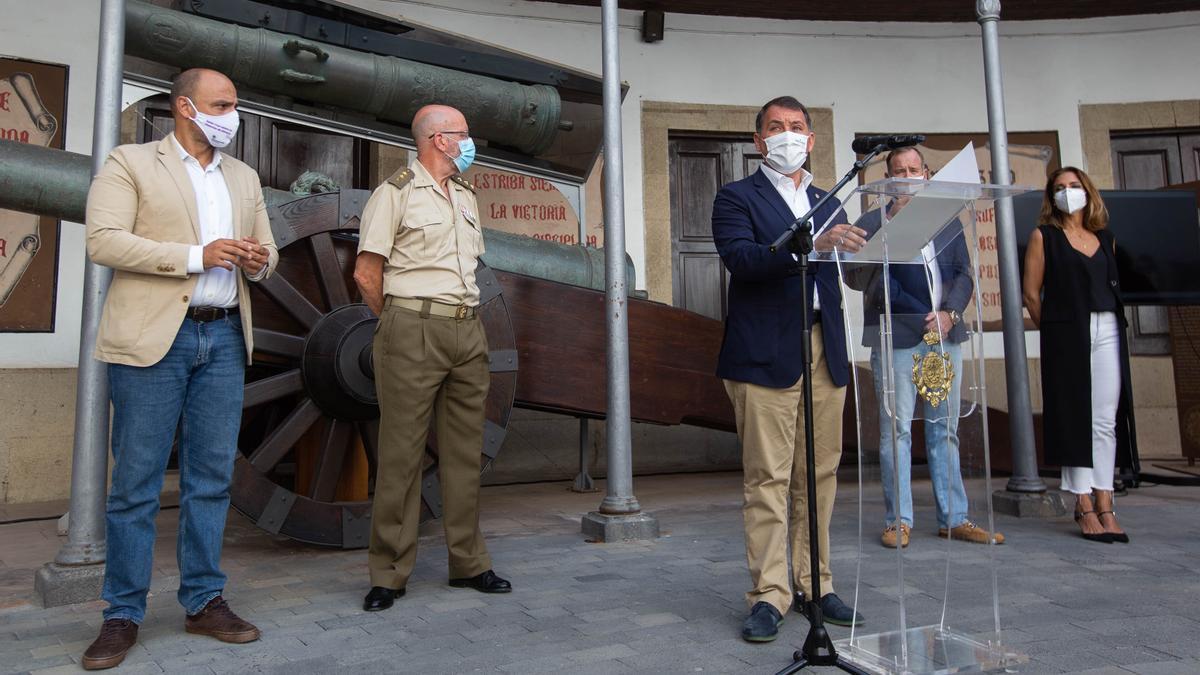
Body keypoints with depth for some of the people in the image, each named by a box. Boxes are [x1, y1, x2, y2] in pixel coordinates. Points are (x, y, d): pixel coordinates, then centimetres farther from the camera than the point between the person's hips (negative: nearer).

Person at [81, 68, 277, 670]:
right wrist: (197, 255, -16)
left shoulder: (245, 178, 18)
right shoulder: (129, 163, 2)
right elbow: (103, 241, -9)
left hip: (224, 337, 5)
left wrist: (258, 260, -3)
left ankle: (204, 601, 18)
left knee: (211, 478, 7)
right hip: (152, 337, -4)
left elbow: (266, 249, 21)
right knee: (136, 482, 1)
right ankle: (123, 613, 13)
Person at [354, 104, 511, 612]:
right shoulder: (395, 193, -3)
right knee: (402, 453, -2)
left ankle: (468, 563, 18)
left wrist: (464, 315, 15)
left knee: (465, 451, 9)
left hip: (468, 330, 7)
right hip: (414, 332, -6)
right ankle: (389, 574, 8)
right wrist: (399, 324, 2)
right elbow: (367, 273, -5)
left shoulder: (467, 195, 18)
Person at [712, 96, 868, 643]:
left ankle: (813, 584, 20)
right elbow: (740, 258, -14)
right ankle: (769, 595, 4)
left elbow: (834, 276, 20)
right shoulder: (736, 198, 4)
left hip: (824, 352, 6)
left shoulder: (828, 204, 22)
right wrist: (810, 246, -26)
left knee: (819, 476, 8)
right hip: (767, 353, -5)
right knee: (767, 478, -4)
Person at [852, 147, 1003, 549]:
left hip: (944, 335, 5)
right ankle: (898, 520, 6)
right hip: (896, 339, -4)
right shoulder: (873, 222, 2)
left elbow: (964, 273, 11)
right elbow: (856, 276, -10)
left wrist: (950, 312, -5)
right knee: (896, 429, -3)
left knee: (945, 429, 9)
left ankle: (953, 518, 16)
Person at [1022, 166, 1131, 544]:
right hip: (1066, 334, -4)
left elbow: (1114, 287, 19)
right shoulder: (1044, 236, 5)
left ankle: (1104, 505, 7)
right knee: (1074, 416, -3)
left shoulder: (1105, 239, 18)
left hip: (1108, 332, 4)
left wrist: (1114, 324, 8)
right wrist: (1053, 330, -2)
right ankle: (1084, 506, 2)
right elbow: (1031, 293, 0)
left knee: (1106, 420, 2)